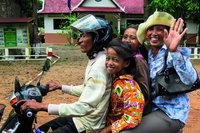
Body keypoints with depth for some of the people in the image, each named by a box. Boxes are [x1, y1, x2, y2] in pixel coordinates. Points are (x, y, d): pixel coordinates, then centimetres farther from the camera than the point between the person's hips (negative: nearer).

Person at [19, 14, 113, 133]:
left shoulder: (100, 65, -27)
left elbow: (84, 107, -34)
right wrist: (60, 87, 19)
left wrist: (42, 106, -34)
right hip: (82, 117, 9)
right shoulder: (94, 59, 6)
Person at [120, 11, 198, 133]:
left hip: (170, 113, -7)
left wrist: (174, 51, -44)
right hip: (153, 109, 7)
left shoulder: (173, 53, -14)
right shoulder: (148, 54, 7)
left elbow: (190, 80, -32)